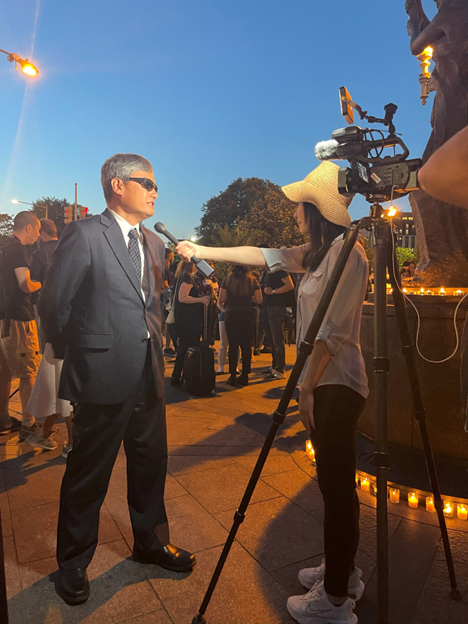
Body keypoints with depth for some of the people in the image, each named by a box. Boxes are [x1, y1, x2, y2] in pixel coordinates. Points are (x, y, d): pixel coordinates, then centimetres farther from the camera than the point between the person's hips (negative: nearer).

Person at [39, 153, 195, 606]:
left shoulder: (154, 243, 13)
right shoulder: (83, 234, -9)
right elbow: (53, 303, -8)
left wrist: (154, 346, 12)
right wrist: (73, 354, 1)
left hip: (149, 376, 7)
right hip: (103, 377, -7)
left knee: (151, 463, 19)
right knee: (89, 474, 9)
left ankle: (151, 541, 41)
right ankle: (72, 563, 33)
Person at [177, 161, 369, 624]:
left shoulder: (346, 252, -15)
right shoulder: (318, 252, 14)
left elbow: (332, 330, -20)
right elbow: (263, 256, 18)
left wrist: (307, 387, -19)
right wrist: (203, 251, 20)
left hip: (336, 384, -9)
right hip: (325, 381, 9)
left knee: (337, 485, 1)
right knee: (333, 481, 18)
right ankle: (341, 572, 35)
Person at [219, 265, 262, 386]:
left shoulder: (228, 280, 1)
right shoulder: (253, 281, 4)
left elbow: (221, 300, -3)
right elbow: (258, 300, 0)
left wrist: (224, 307, 18)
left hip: (231, 315, -1)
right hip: (247, 316, 1)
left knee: (233, 346, 4)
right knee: (246, 346, 8)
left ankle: (233, 376, 6)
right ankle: (245, 376, 11)